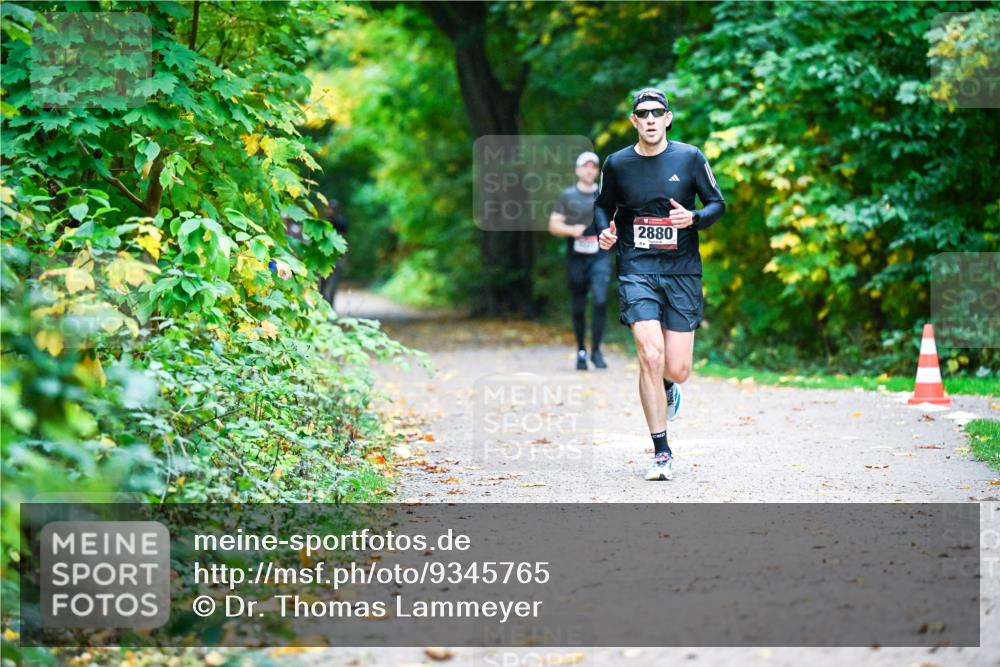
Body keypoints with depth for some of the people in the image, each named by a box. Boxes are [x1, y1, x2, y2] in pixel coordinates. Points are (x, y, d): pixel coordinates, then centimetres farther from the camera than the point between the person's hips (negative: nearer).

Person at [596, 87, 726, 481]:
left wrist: (694, 218, -13)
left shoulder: (689, 158, 2)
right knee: (651, 356, -18)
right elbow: (602, 206, 19)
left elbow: (717, 204, 8)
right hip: (636, 271, 0)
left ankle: (666, 389, 39)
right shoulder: (617, 164, 4)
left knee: (677, 370, -2)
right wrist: (604, 230, -2)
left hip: (682, 272, 1)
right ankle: (661, 452, -8)